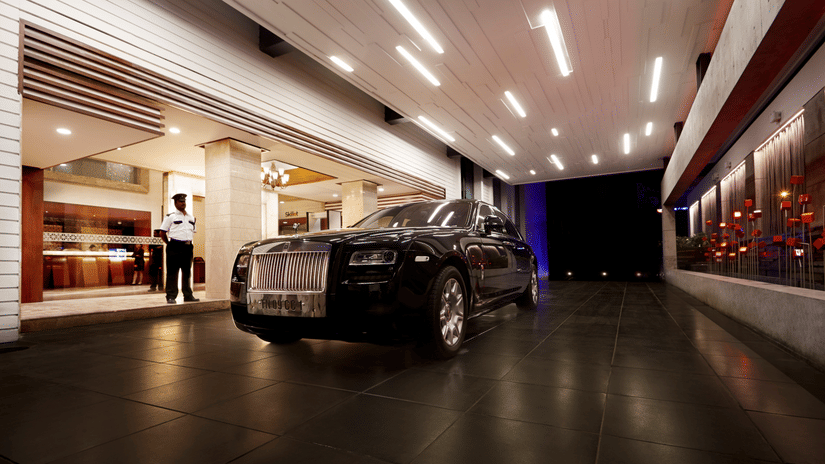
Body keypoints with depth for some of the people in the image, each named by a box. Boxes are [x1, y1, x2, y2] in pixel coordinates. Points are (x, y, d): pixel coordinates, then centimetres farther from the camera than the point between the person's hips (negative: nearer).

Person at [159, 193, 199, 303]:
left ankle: (188, 295, 14)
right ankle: (171, 296, 2)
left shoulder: (191, 217, 17)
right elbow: (162, 233, 2)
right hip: (174, 248, -5)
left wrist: (189, 242, 15)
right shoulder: (170, 217, 2)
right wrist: (170, 244, -1)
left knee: (187, 272, 9)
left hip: (188, 248, 5)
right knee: (172, 273, -3)